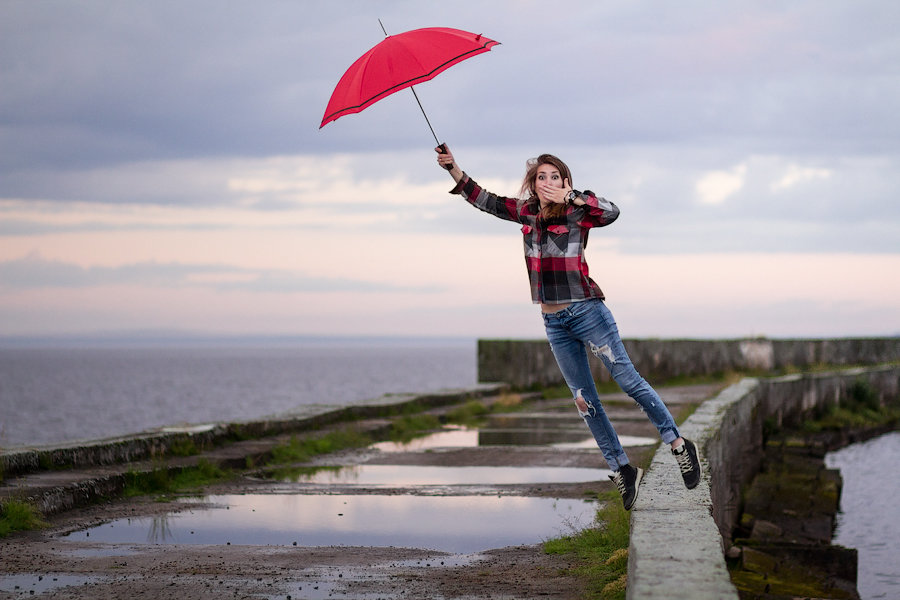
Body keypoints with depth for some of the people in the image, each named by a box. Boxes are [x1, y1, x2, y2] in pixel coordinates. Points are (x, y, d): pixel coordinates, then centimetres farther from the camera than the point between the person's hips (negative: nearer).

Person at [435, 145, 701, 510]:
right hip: (554, 322, 6)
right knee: (584, 399, 7)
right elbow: (484, 200, 14)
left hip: (586, 311, -6)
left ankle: (679, 446, 8)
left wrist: (570, 197, -31)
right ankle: (623, 471, 14)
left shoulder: (576, 213, -9)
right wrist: (453, 168, 5)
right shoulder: (525, 211, 7)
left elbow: (611, 212, -26)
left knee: (629, 381, -5)